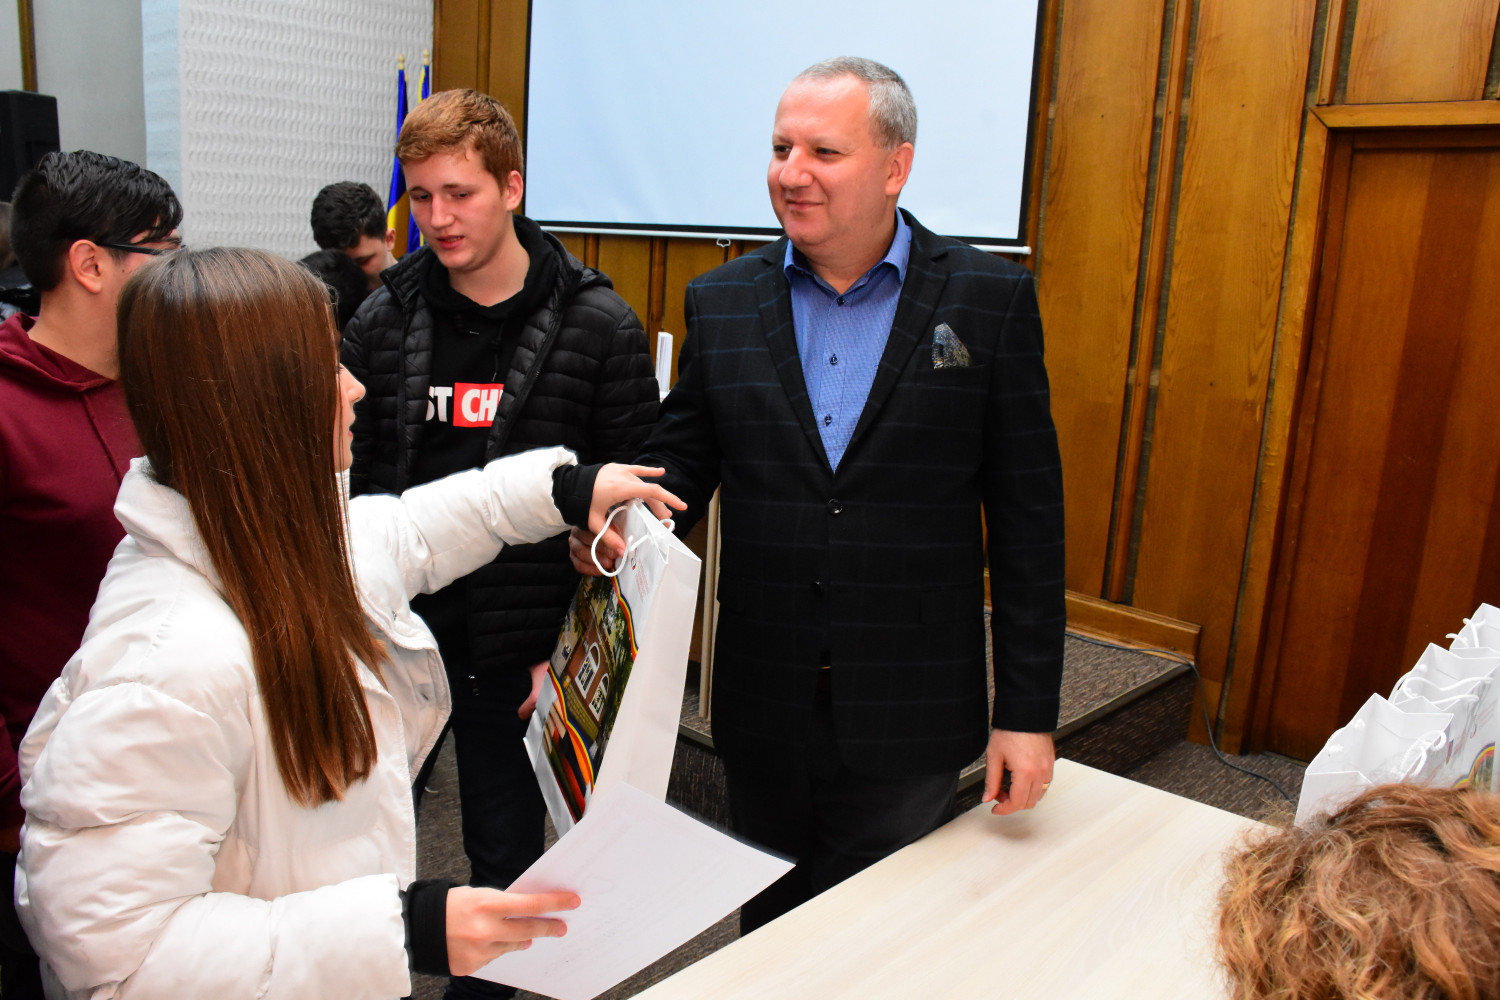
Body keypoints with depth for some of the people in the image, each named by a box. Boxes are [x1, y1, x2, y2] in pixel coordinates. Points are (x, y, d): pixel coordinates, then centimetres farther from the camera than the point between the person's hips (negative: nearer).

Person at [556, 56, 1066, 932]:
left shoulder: (991, 301, -6)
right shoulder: (722, 302, 1)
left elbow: (1027, 516, -5)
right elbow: (679, 466, 5)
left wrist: (1029, 709, -6)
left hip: (907, 721, -2)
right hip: (764, 706, 3)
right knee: (769, 931, 22)